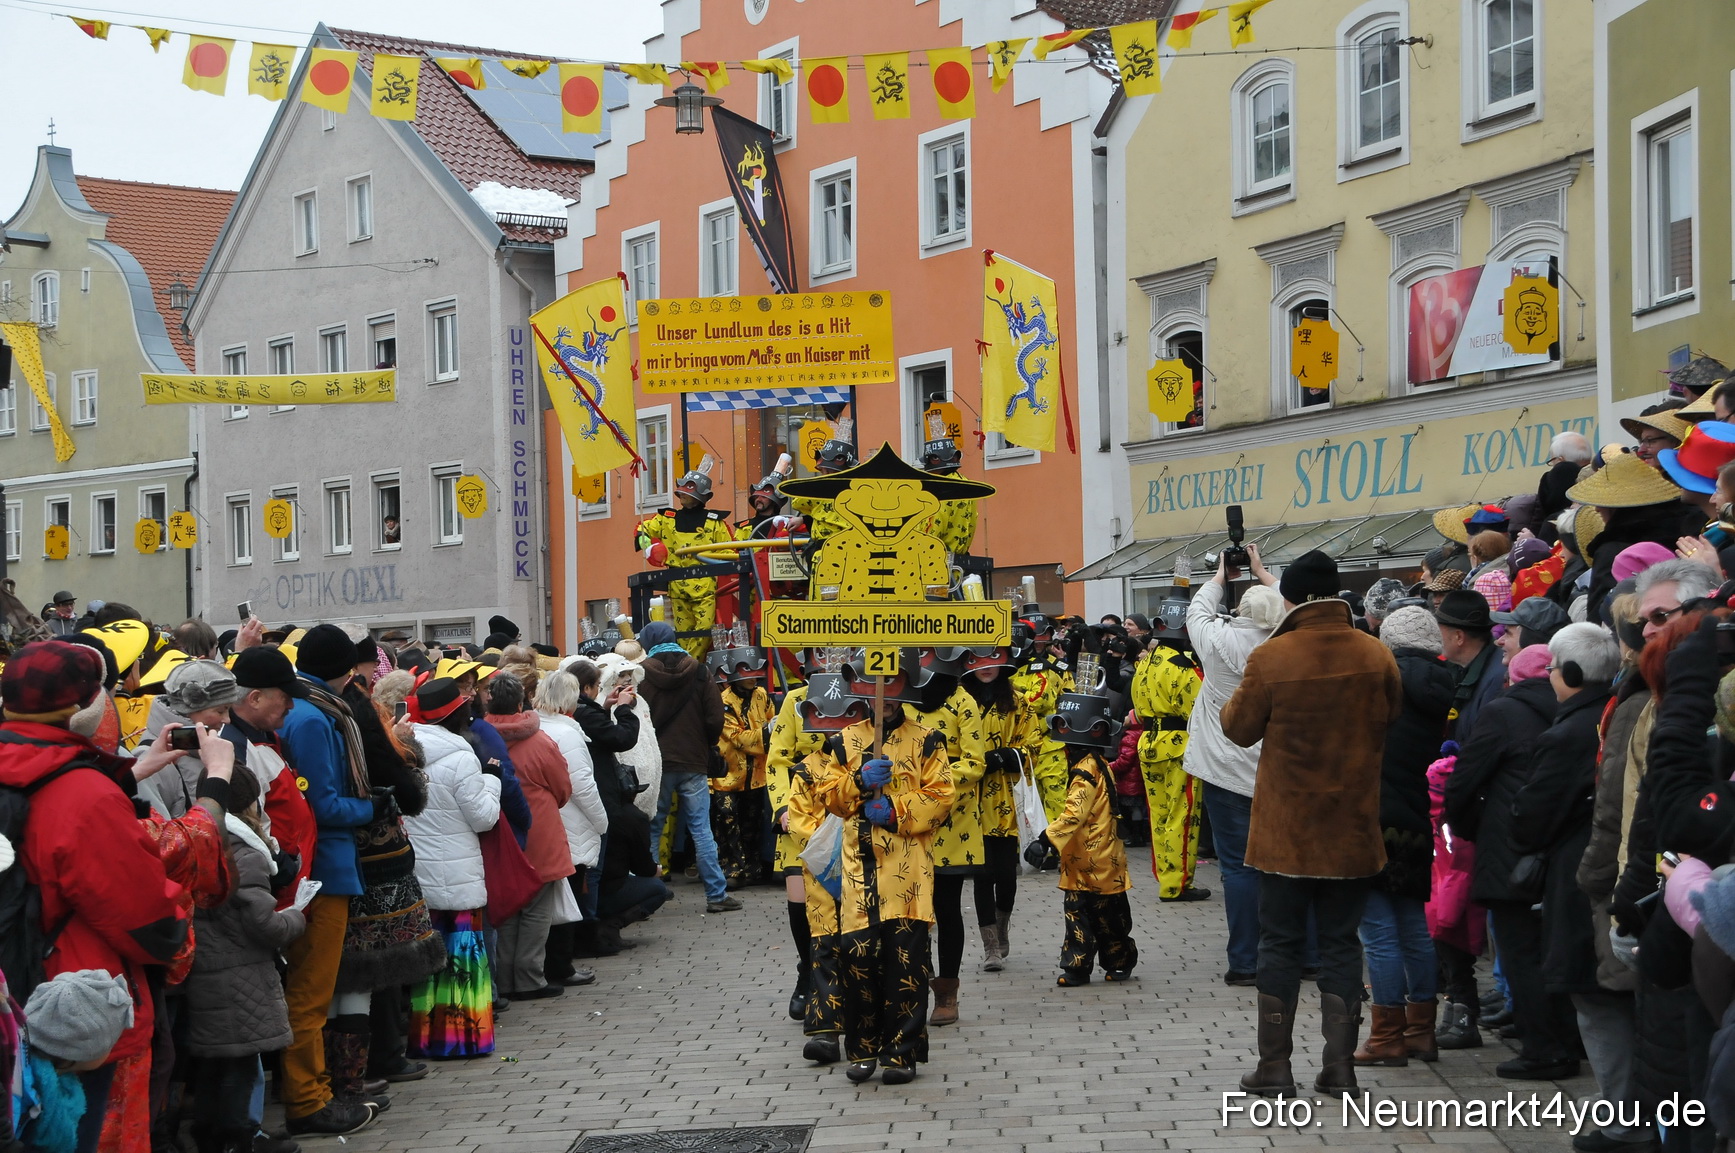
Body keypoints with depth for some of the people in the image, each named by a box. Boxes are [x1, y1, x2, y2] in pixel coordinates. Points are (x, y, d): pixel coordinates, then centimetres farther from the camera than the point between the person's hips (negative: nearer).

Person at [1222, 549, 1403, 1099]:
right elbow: (1392, 723, 7)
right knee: (1341, 942, 12)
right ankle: (1340, 1065, 11)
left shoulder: (1270, 658, -15)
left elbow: (1239, 729, -3)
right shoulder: (1376, 655, -6)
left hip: (1286, 829, -2)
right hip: (1353, 827, 2)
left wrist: (1236, 699, 16)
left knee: (1281, 942, 8)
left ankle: (1275, 1065, 11)